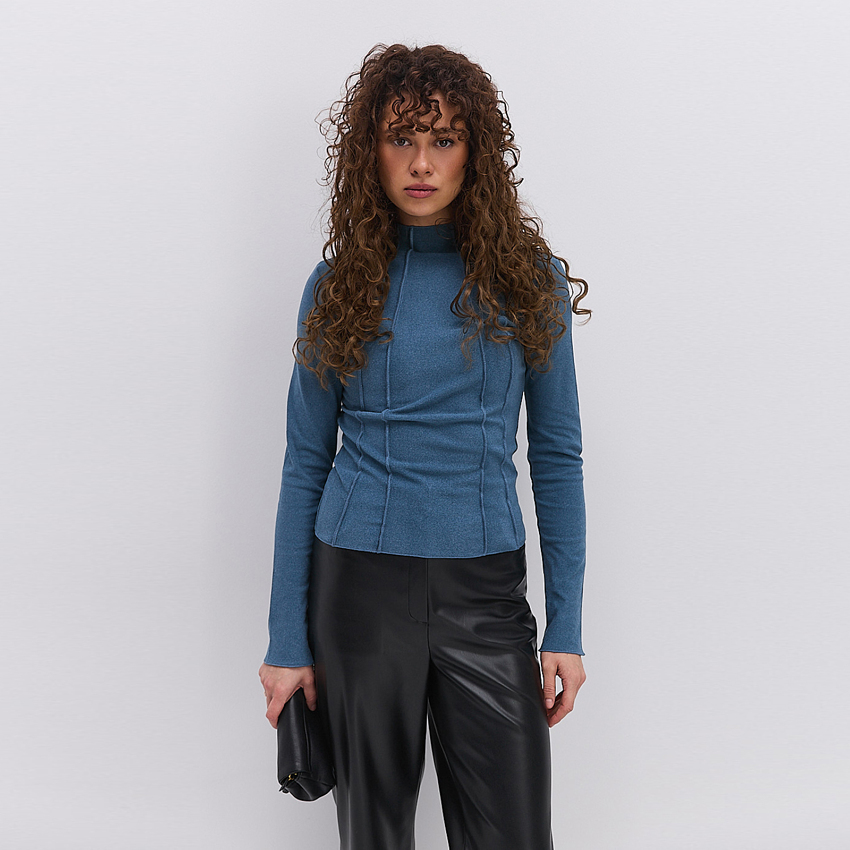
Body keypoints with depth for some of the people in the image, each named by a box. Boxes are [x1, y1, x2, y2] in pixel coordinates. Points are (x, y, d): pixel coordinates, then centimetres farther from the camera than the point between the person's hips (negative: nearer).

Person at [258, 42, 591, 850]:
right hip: (360, 583, 0)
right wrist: (287, 640, 0)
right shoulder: (338, 287, 1)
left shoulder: (527, 278, 1)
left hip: (485, 590, 0)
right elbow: (305, 464, 3)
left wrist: (566, 627, -2)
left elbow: (556, 456, 2)